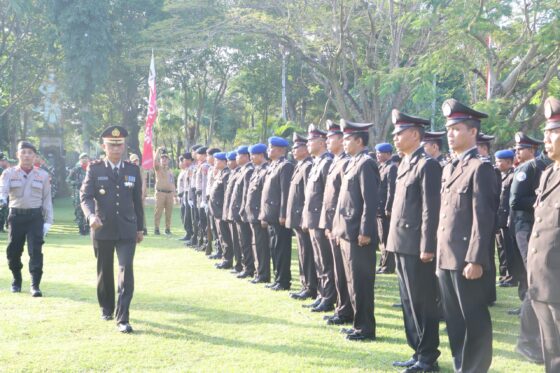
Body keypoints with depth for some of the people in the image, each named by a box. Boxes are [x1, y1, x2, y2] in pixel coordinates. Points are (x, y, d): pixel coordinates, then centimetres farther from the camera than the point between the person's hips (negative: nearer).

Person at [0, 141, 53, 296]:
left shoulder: (42, 175, 5)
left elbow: (47, 199, 6)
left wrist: (48, 221, 0)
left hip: (35, 216, -1)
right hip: (16, 216, 1)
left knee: (35, 250, -9)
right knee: (13, 251, 8)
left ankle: (35, 285, -6)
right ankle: (16, 280, 30)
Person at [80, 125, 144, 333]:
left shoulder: (133, 170, 5)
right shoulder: (95, 169, -1)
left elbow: (137, 201, 11)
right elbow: (85, 196, -9)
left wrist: (140, 228, 14)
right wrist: (91, 215, -29)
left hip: (127, 230, 0)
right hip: (102, 230, 0)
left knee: (126, 271, -11)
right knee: (104, 272, 14)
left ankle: (122, 318, -10)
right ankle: (106, 308, 36)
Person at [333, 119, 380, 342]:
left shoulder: (365, 164, -13)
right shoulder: (353, 163, 16)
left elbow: (371, 202, -19)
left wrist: (365, 232, -21)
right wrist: (339, 228, 18)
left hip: (358, 234, -10)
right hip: (347, 233, 10)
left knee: (361, 283, -3)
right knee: (353, 281, 15)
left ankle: (365, 328, 4)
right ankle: (359, 324, 23)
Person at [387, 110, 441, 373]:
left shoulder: (427, 164, -12)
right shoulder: (405, 164, 16)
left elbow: (431, 209, -16)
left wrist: (427, 247, -19)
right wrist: (394, 239, 15)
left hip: (416, 246, -9)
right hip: (401, 244, 9)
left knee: (423, 303, -1)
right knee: (409, 302, 14)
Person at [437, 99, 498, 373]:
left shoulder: (480, 168, -9)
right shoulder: (449, 169, 17)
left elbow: (483, 217, -15)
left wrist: (476, 260, -19)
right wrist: (439, 254, 15)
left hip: (467, 259, -8)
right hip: (446, 258, 8)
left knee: (474, 320, 1)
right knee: (453, 320, 14)